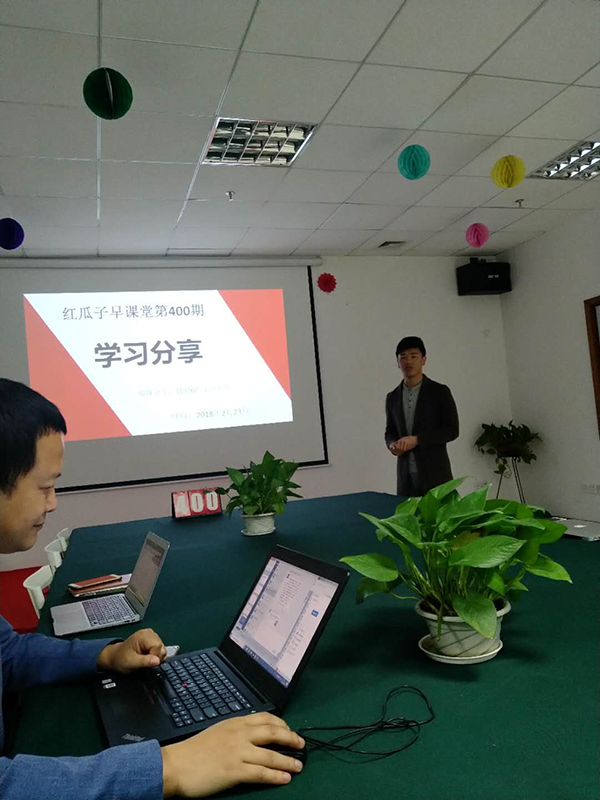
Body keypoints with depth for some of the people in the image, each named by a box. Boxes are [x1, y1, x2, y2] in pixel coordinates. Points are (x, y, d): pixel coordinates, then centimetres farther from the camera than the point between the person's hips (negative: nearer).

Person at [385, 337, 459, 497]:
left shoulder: (440, 392, -2)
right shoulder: (392, 398, 11)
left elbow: (451, 430, -6)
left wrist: (417, 439, -16)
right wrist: (392, 444, -5)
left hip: (435, 473, -3)